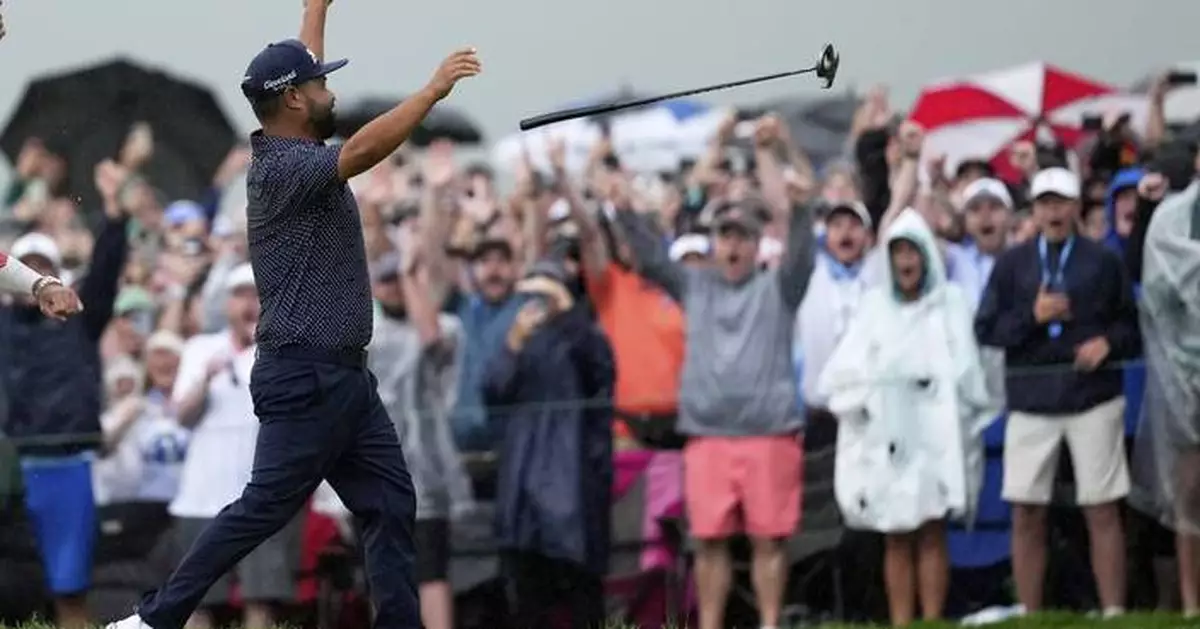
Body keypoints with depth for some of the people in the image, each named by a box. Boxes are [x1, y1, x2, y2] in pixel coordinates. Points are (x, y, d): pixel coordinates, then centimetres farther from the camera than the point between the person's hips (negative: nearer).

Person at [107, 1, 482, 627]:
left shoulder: (286, 149, 11)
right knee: (266, 506, -9)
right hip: (306, 379, -10)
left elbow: (299, 71, 29)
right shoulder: (283, 165, -16)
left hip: (344, 377, 10)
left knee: (390, 505, 5)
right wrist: (432, 90, -32)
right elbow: (362, 150, -33)